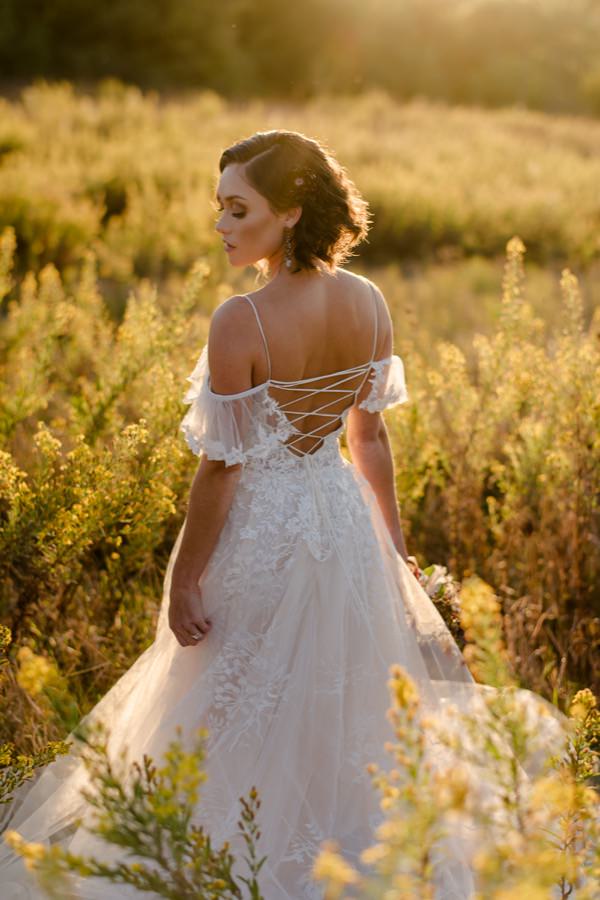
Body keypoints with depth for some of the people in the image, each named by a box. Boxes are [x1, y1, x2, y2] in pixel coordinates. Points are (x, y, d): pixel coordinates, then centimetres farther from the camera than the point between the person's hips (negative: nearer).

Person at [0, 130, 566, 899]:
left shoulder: (241, 322, -25)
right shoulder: (368, 304, -6)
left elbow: (221, 467, -20)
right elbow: (371, 437, 3)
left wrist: (183, 581, -9)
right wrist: (394, 543, 15)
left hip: (261, 534, -6)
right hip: (343, 523, 6)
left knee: (249, 727, 13)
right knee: (349, 711, 22)